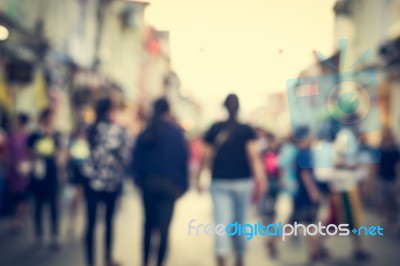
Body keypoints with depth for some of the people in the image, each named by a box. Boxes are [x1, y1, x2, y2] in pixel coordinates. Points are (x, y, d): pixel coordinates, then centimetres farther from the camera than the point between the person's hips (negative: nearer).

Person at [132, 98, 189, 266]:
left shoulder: (144, 133, 3)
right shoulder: (176, 132, -5)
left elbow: (136, 159, 3)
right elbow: (183, 158, -6)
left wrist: (139, 180, 10)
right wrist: (182, 184, 0)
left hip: (148, 184, 3)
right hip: (169, 184, -3)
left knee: (149, 224, 16)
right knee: (164, 227, -2)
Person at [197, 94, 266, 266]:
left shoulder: (214, 129, 2)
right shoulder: (247, 130, -2)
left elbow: (207, 157, 2)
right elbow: (254, 156, -13)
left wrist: (199, 177, 14)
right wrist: (260, 179, -17)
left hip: (219, 182, 0)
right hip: (242, 181, 0)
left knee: (222, 223, -4)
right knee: (240, 223, 16)